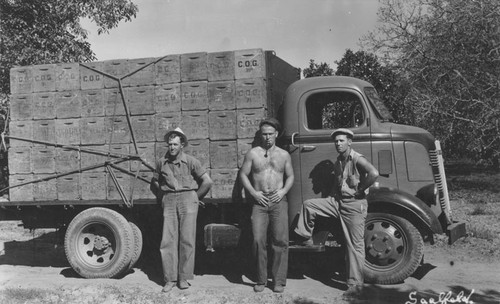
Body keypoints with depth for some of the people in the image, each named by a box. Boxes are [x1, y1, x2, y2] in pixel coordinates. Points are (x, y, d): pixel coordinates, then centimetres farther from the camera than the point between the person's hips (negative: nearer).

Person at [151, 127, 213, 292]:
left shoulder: (191, 161, -1)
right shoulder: (161, 162, 7)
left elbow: (207, 182, 1)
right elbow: (154, 183, 23)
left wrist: (195, 198, 4)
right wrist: (162, 197, 13)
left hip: (187, 199, -2)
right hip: (169, 202, 2)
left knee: (187, 240, -3)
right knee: (168, 240, -3)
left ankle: (184, 278, 5)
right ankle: (170, 279, 4)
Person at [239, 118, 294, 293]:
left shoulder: (284, 155, 12)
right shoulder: (253, 153, 7)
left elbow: (290, 176, 15)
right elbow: (243, 175, 7)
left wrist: (283, 190, -3)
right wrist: (253, 193, -5)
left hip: (279, 202, 1)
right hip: (259, 202, -1)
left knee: (280, 241, -3)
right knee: (258, 240, -6)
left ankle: (279, 281, 4)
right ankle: (261, 280, 6)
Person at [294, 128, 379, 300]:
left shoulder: (357, 159, -14)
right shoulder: (338, 162, 13)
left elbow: (374, 173, -31)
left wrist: (359, 190, -21)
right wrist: (333, 195, 12)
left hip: (354, 205, -8)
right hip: (337, 202, 8)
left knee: (355, 245, -2)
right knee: (308, 205, -1)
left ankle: (355, 285, 5)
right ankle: (306, 239, 12)